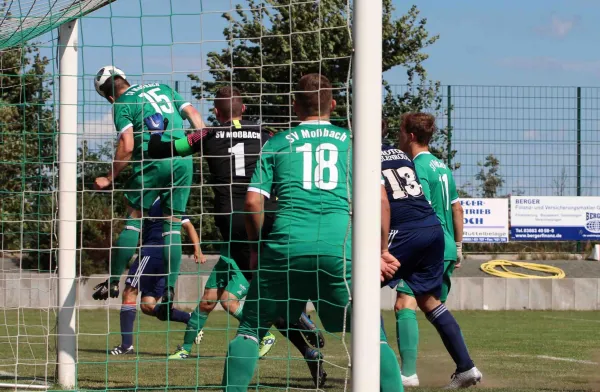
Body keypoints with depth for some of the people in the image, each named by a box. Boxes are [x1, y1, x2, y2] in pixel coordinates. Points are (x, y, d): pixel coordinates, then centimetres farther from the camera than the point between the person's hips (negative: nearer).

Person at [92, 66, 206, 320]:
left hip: (152, 161, -4)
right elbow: (192, 114, 14)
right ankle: (170, 288, -1)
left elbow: (127, 146, -7)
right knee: (173, 225, 7)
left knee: (134, 218, 6)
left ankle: (113, 282, 9)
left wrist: (109, 179, 2)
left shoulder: (122, 105, 4)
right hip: (183, 161, 4)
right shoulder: (162, 88, 20)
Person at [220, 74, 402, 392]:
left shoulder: (277, 143, 15)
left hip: (286, 246, 0)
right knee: (372, 334, 8)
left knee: (251, 328, 14)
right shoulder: (352, 141, 17)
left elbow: (253, 202, 7)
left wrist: (256, 247, 22)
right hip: (341, 248, 0)